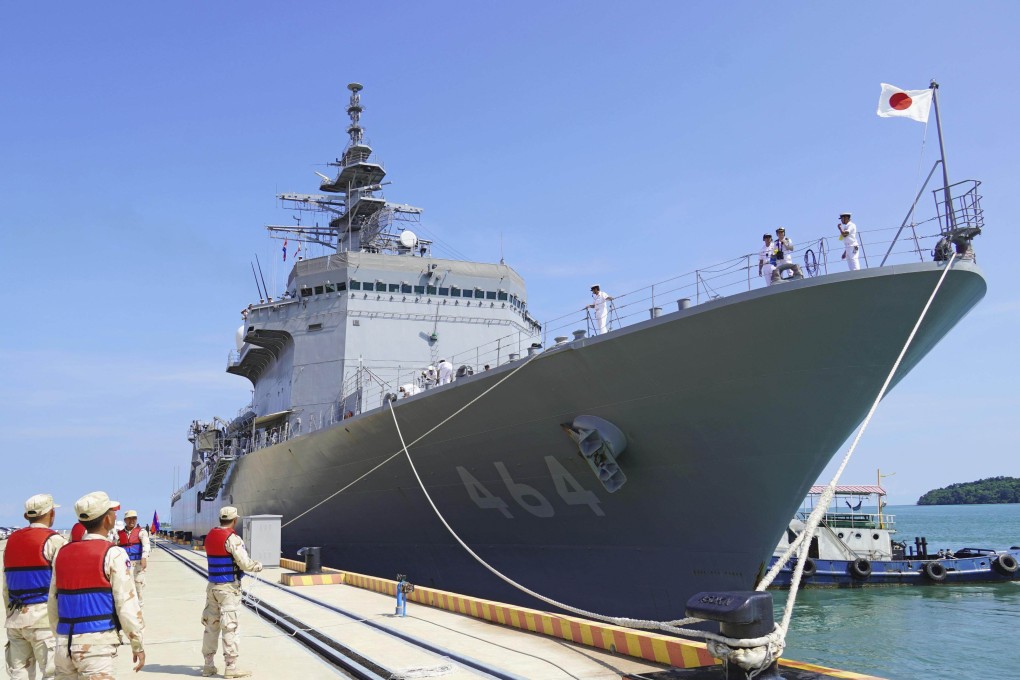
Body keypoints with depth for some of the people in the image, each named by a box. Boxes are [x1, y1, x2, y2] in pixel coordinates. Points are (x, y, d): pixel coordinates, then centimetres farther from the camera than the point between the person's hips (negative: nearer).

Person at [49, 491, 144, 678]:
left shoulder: (62, 553, 10)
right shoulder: (113, 554, -8)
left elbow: (53, 602, 14)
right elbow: (126, 603, -11)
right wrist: (137, 645, -2)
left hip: (64, 644, 6)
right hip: (96, 644, -6)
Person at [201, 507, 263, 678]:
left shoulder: (210, 535, 7)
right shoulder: (232, 538, -16)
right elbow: (246, 564, -19)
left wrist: (237, 565, 23)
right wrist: (259, 566, 0)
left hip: (212, 586, 7)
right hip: (229, 587, -7)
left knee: (211, 625, 12)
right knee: (229, 627, -2)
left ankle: (208, 665, 18)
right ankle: (231, 667, 1)